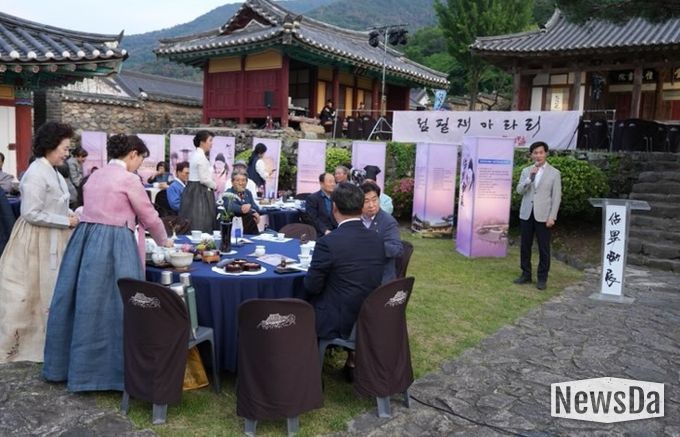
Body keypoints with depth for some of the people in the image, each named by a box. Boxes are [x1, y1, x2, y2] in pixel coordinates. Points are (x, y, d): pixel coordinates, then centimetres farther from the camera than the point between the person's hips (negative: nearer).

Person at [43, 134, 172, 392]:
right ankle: (115, 371, 7)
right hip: (112, 245, -8)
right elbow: (149, 216, 0)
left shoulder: (96, 175, 17)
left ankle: (64, 363, 28)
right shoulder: (128, 178, -7)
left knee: (87, 303, 16)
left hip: (86, 240, 8)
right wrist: (164, 242, 16)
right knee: (113, 305, -1)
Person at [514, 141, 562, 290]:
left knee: (544, 248, 2)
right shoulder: (526, 171, 9)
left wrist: (552, 217, -10)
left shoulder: (554, 173, 0)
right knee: (525, 246, 8)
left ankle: (542, 278, 12)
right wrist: (530, 177, -15)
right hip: (526, 214, 3)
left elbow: (556, 197, -2)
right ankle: (526, 274, 21)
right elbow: (519, 190, -2)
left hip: (543, 215, -3)